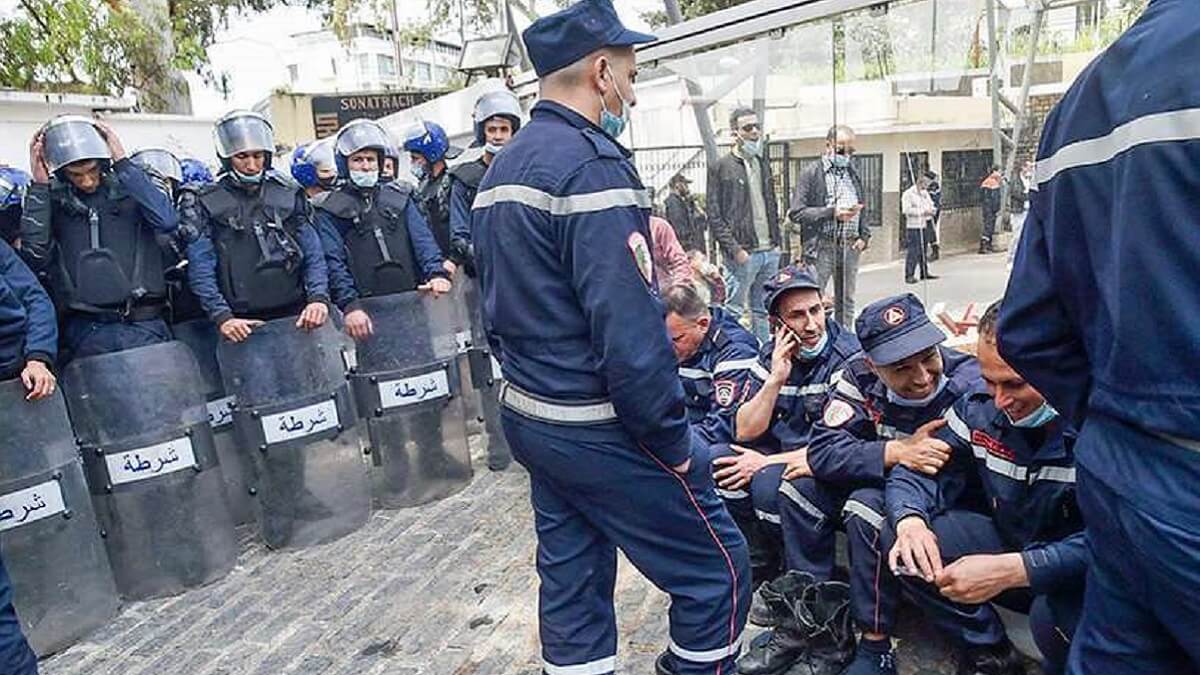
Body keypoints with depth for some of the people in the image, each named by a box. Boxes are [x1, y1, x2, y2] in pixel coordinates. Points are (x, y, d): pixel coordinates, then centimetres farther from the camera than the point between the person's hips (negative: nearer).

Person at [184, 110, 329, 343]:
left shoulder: (289, 195, 10)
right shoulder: (209, 204, 6)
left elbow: (313, 255, 7)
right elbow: (200, 269, 0)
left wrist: (319, 298, -10)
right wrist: (221, 316, -13)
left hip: (295, 316, 2)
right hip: (242, 326, -1)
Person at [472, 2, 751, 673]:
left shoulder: (501, 167, 11)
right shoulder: (593, 164, -18)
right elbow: (632, 334, -25)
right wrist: (675, 443, -14)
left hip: (528, 417, 9)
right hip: (602, 431, -9)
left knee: (573, 582, 18)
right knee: (718, 569, 7)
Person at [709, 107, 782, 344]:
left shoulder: (763, 162, 16)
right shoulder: (722, 166, -5)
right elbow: (714, 216, -9)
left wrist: (776, 241, 13)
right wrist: (735, 249, -16)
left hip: (770, 251, 7)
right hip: (743, 252, -7)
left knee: (763, 310, 13)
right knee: (734, 309, -3)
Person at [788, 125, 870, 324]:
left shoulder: (854, 175, 17)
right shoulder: (811, 173, -2)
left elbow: (862, 210, 26)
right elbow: (796, 213, -10)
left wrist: (865, 236, 9)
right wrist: (832, 212, -16)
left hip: (850, 247, 6)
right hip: (821, 247, -6)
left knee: (846, 302, 11)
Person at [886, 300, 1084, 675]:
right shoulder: (979, 407, -7)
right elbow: (917, 474, -4)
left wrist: (1011, 570, -38)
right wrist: (910, 521, -26)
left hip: (1075, 574, -4)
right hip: (1007, 544, 5)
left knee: (1054, 613, -37)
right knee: (902, 537, -14)